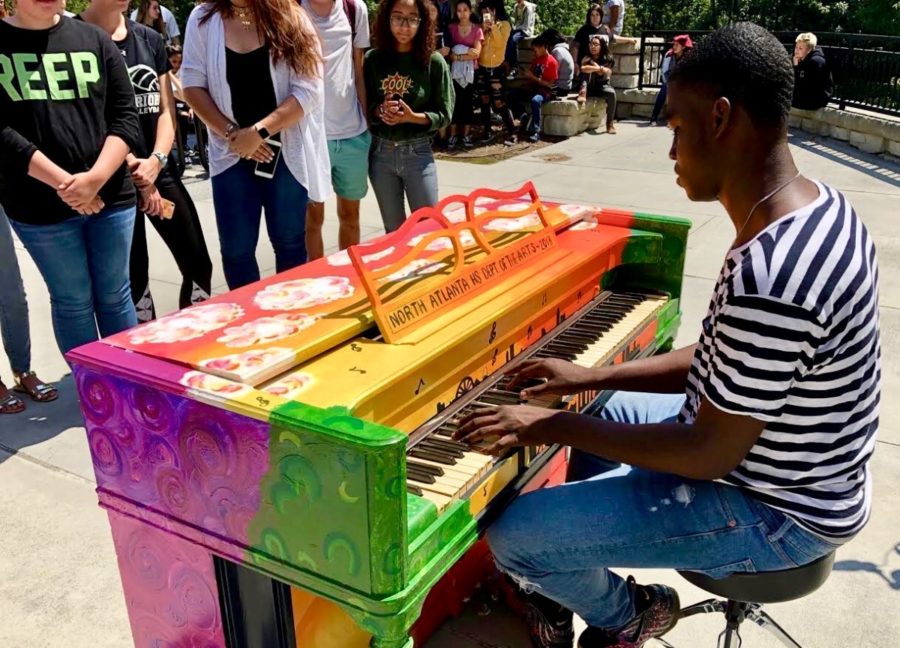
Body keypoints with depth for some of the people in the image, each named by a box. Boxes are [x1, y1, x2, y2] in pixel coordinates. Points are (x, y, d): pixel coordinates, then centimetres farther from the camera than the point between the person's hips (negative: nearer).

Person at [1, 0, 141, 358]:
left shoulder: (94, 40, 6)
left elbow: (126, 117, 1)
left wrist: (95, 177, -13)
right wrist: (63, 183, -16)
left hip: (110, 196, 2)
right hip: (40, 205, -2)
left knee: (115, 295, 12)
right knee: (73, 301, 7)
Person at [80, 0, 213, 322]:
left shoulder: (151, 39, 10)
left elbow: (166, 110, 7)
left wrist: (155, 160, -9)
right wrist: (133, 167, -12)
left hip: (161, 173, 5)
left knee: (198, 266, 7)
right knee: (133, 280, 3)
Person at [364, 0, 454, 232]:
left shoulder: (434, 61, -5)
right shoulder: (372, 59, 0)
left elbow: (444, 114, -3)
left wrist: (412, 117, -19)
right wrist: (378, 111, -16)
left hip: (418, 153, -2)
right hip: (380, 152, 2)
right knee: (394, 231, 13)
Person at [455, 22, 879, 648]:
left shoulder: (768, 279, -37)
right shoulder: (819, 205, -3)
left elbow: (710, 455, -27)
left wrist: (556, 426, -18)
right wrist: (596, 376, 3)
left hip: (774, 510, -9)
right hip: (793, 463, 10)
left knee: (514, 537, -11)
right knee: (607, 412, 26)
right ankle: (572, 586, 33)